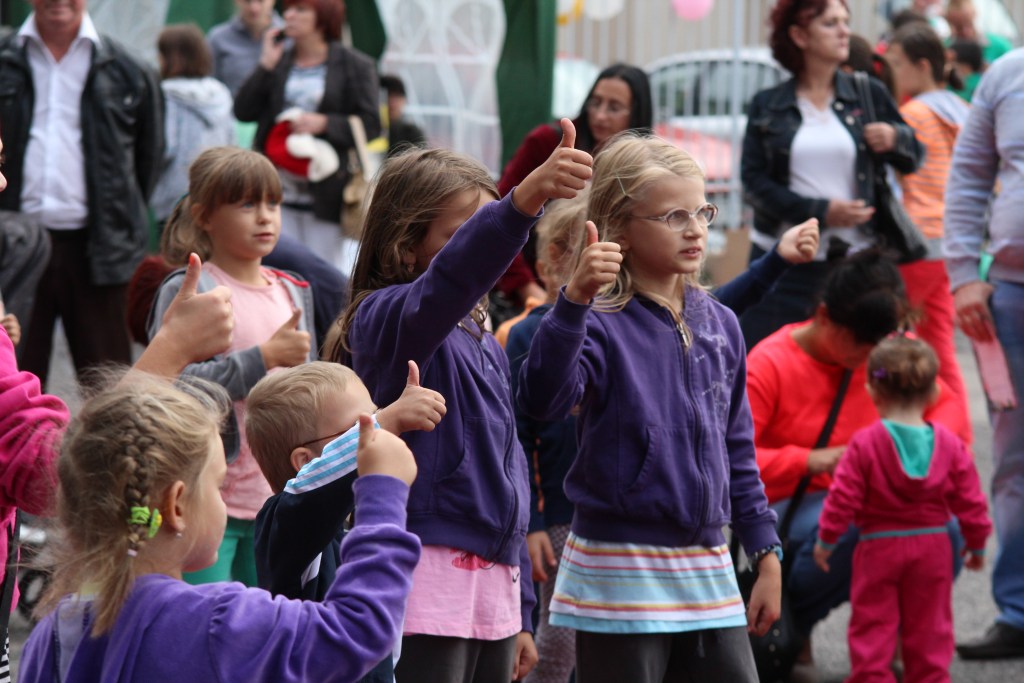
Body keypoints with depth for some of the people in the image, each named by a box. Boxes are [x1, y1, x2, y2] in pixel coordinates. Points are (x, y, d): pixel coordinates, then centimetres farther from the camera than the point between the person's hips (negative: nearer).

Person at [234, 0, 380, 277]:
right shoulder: (278, 61, 13)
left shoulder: (355, 66, 0)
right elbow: (243, 111, 4)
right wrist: (266, 65, -3)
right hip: (279, 191, 4)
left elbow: (371, 124, -4)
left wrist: (323, 123, -16)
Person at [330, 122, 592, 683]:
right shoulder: (384, 320, -7)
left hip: (494, 589, 8)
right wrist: (525, 200, -47)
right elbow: (447, 281, -30)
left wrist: (521, 614, 22)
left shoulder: (485, 346, 19)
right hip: (427, 575, -8)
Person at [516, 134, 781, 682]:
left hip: (707, 567, 6)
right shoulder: (602, 324, -10)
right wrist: (574, 300, -42)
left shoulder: (719, 324, 9)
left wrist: (766, 556, 15)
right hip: (620, 569, -6)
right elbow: (543, 399, -30)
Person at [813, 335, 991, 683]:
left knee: (873, 622, 6)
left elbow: (843, 497, -12)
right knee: (928, 625, 12)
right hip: (933, 548, 3)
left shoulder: (863, 444, -13)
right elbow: (970, 499, 0)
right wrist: (977, 543, 14)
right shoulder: (949, 444, -4)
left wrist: (826, 539, 1)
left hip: (879, 549, -3)